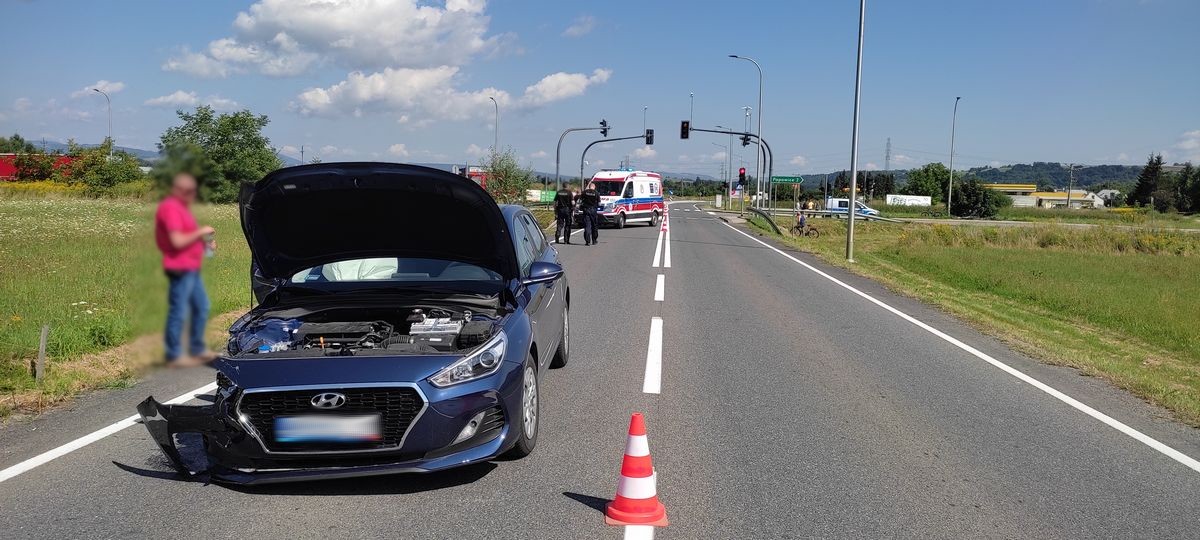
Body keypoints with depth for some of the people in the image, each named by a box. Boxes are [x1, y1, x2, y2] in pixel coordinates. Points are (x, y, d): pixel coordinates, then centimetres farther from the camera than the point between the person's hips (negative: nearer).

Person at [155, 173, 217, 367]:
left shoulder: (180, 207, 17)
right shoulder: (170, 208, -15)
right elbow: (177, 241, -23)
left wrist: (205, 242, 10)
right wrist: (200, 232, -13)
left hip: (191, 267, 11)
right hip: (180, 269, -11)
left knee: (201, 307, 16)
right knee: (178, 312, -4)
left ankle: (197, 349, 26)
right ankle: (174, 356, 4)